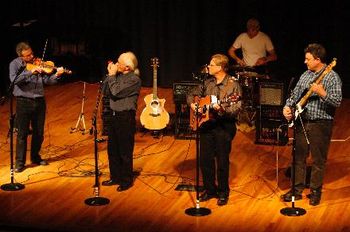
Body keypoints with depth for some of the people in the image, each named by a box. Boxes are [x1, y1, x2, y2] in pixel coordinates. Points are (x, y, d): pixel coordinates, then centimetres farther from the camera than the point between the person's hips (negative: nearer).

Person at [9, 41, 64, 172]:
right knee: (22, 133, -1)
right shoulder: (15, 64, -6)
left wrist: (56, 75, -16)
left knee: (39, 132, 12)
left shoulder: (37, 63, 4)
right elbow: (14, 79, -24)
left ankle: (35, 157, 30)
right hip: (24, 102, -4)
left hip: (39, 102, 4)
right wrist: (30, 72, -33)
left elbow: (46, 80, 2)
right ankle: (20, 162, 8)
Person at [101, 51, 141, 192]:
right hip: (114, 115, 8)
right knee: (112, 149, 15)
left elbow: (116, 92, -22)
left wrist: (112, 75, -12)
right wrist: (110, 74, 0)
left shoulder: (134, 79, -15)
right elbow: (105, 92, 7)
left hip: (126, 118, -8)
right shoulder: (118, 76, 8)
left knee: (125, 151, 1)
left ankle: (127, 180, 13)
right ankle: (115, 177, 28)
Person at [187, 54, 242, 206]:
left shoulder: (233, 85, -8)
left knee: (222, 161, 0)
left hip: (224, 126, -5)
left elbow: (236, 109, -14)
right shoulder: (207, 83, 10)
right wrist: (192, 105, 2)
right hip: (206, 125, 6)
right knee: (205, 159, 8)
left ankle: (223, 193, 14)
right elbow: (192, 95, 22)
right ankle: (210, 190, 23)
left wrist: (222, 109, -31)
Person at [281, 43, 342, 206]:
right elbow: (295, 95, 16)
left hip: (321, 124, -6)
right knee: (298, 157, 10)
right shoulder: (305, 75, 11)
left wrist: (322, 93, -30)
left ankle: (315, 191, 16)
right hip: (302, 122, 6)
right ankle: (297, 189, 20)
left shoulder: (332, 77, -10)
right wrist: (287, 107, -1)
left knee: (318, 160, 3)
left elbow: (337, 101, -17)